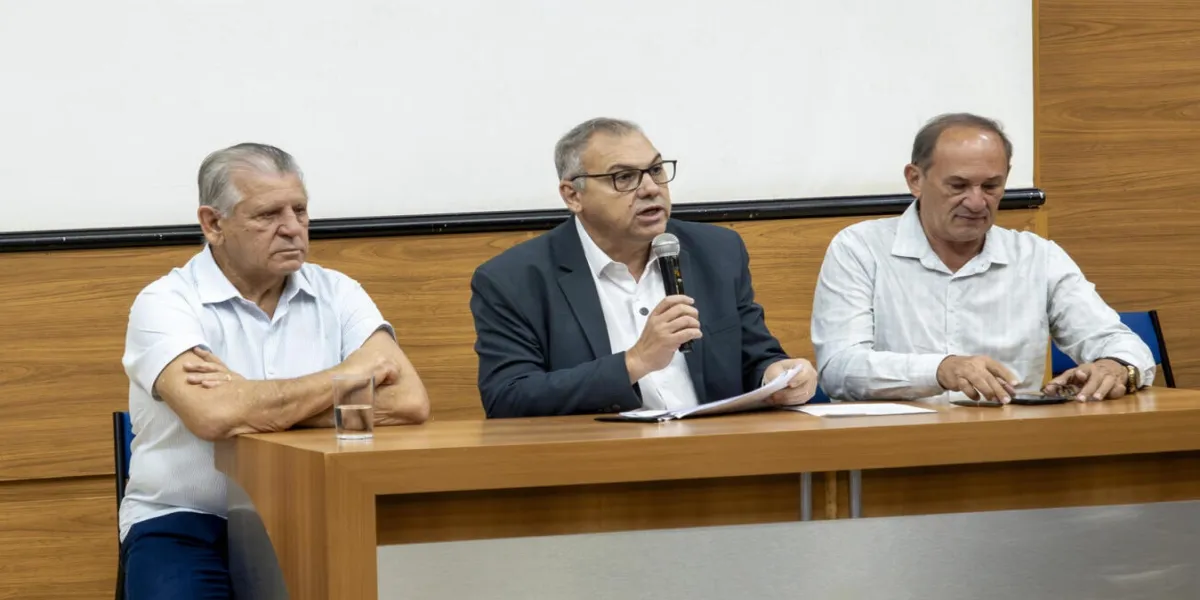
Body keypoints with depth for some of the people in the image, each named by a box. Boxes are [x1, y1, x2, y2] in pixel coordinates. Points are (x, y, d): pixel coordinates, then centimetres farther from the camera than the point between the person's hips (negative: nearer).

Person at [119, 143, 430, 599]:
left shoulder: (337, 295, 5)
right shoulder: (166, 304, -5)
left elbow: (409, 402, -10)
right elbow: (213, 416, -24)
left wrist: (265, 408, -16)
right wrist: (346, 376, -11)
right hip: (187, 526, -2)